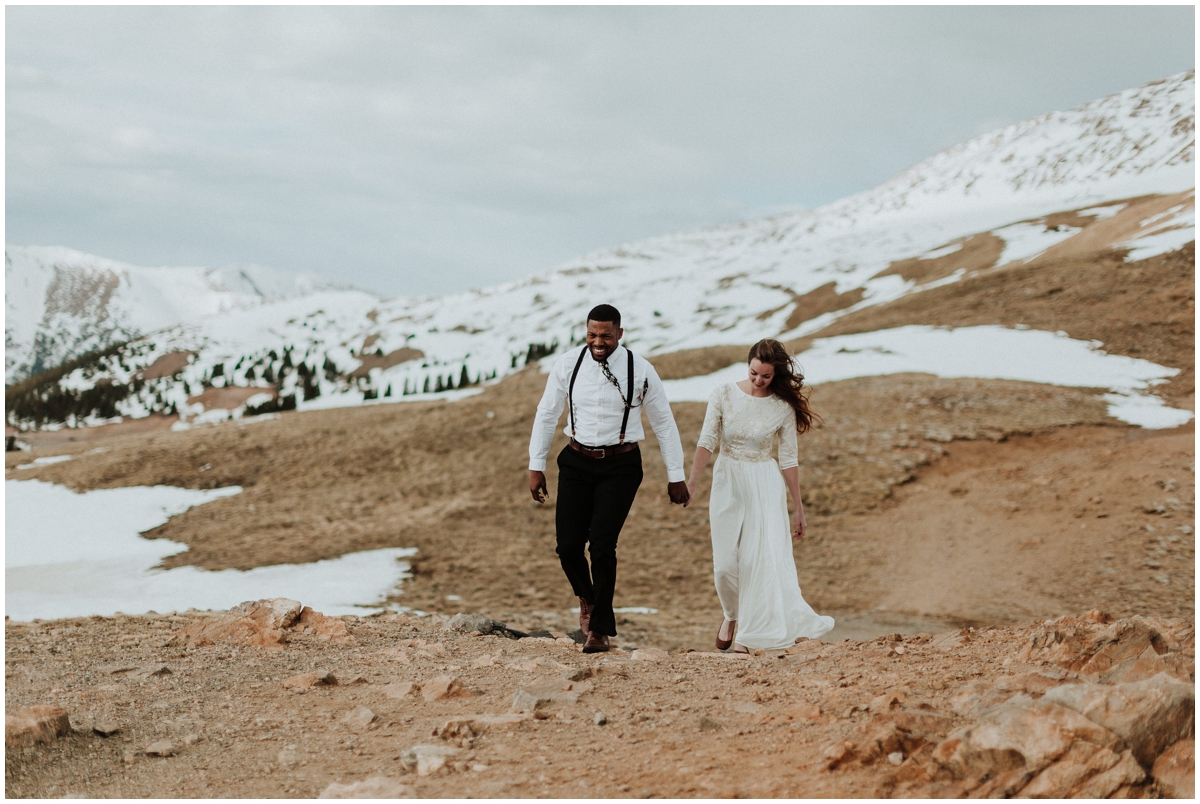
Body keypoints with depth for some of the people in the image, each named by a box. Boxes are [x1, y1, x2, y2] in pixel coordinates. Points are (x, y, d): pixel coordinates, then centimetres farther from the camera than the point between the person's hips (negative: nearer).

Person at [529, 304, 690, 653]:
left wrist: (676, 476, 4)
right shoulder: (567, 364, -3)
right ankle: (587, 599, 31)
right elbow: (546, 415, 7)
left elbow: (664, 423, 2)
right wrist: (536, 466, 5)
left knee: (602, 546, -12)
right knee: (568, 545, -3)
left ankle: (600, 630, 4)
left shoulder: (640, 371, -7)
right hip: (577, 463, 2)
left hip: (620, 466, -2)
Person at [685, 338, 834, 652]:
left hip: (764, 486, -1)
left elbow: (789, 460, -1)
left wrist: (799, 508, 2)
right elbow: (707, 441, -7)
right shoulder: (724, 395, -5)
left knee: (761, 556, -8)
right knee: (725, 561, 1)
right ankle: (732, 614, 30)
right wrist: (692, 481, -18)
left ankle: (749, 633, 2)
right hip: (727, 483, 1)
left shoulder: (783, 408, -5)